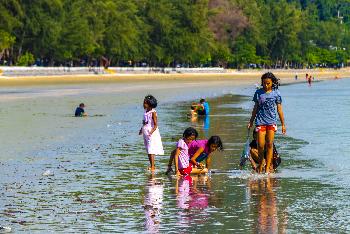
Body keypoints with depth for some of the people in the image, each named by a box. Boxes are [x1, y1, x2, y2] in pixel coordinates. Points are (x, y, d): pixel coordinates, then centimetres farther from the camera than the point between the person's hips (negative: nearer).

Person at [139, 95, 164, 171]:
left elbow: (155, 125, -15)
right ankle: (152, 166, 19)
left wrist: (151, 132, -26)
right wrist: (141, 130, 17)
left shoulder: (153, 112, -13)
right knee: (148, 150, 12)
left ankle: (152, 166, -11)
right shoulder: (146, 112, 10)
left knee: (151, 150, -12)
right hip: (146, 133, 9)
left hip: (152, 134, -9)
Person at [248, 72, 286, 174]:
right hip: (260, 121, 1)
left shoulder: (276, 94, 4)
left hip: (271, 121, -1)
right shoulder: (258, 93, 6)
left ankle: (267, 167, -3)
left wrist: (283, 124, 7)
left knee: (269, 144, -7)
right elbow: (255, 108, 14)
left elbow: (279, 110, 7)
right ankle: (260, 165, 14)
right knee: (260, 145, -6)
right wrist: (251, 121, 14)